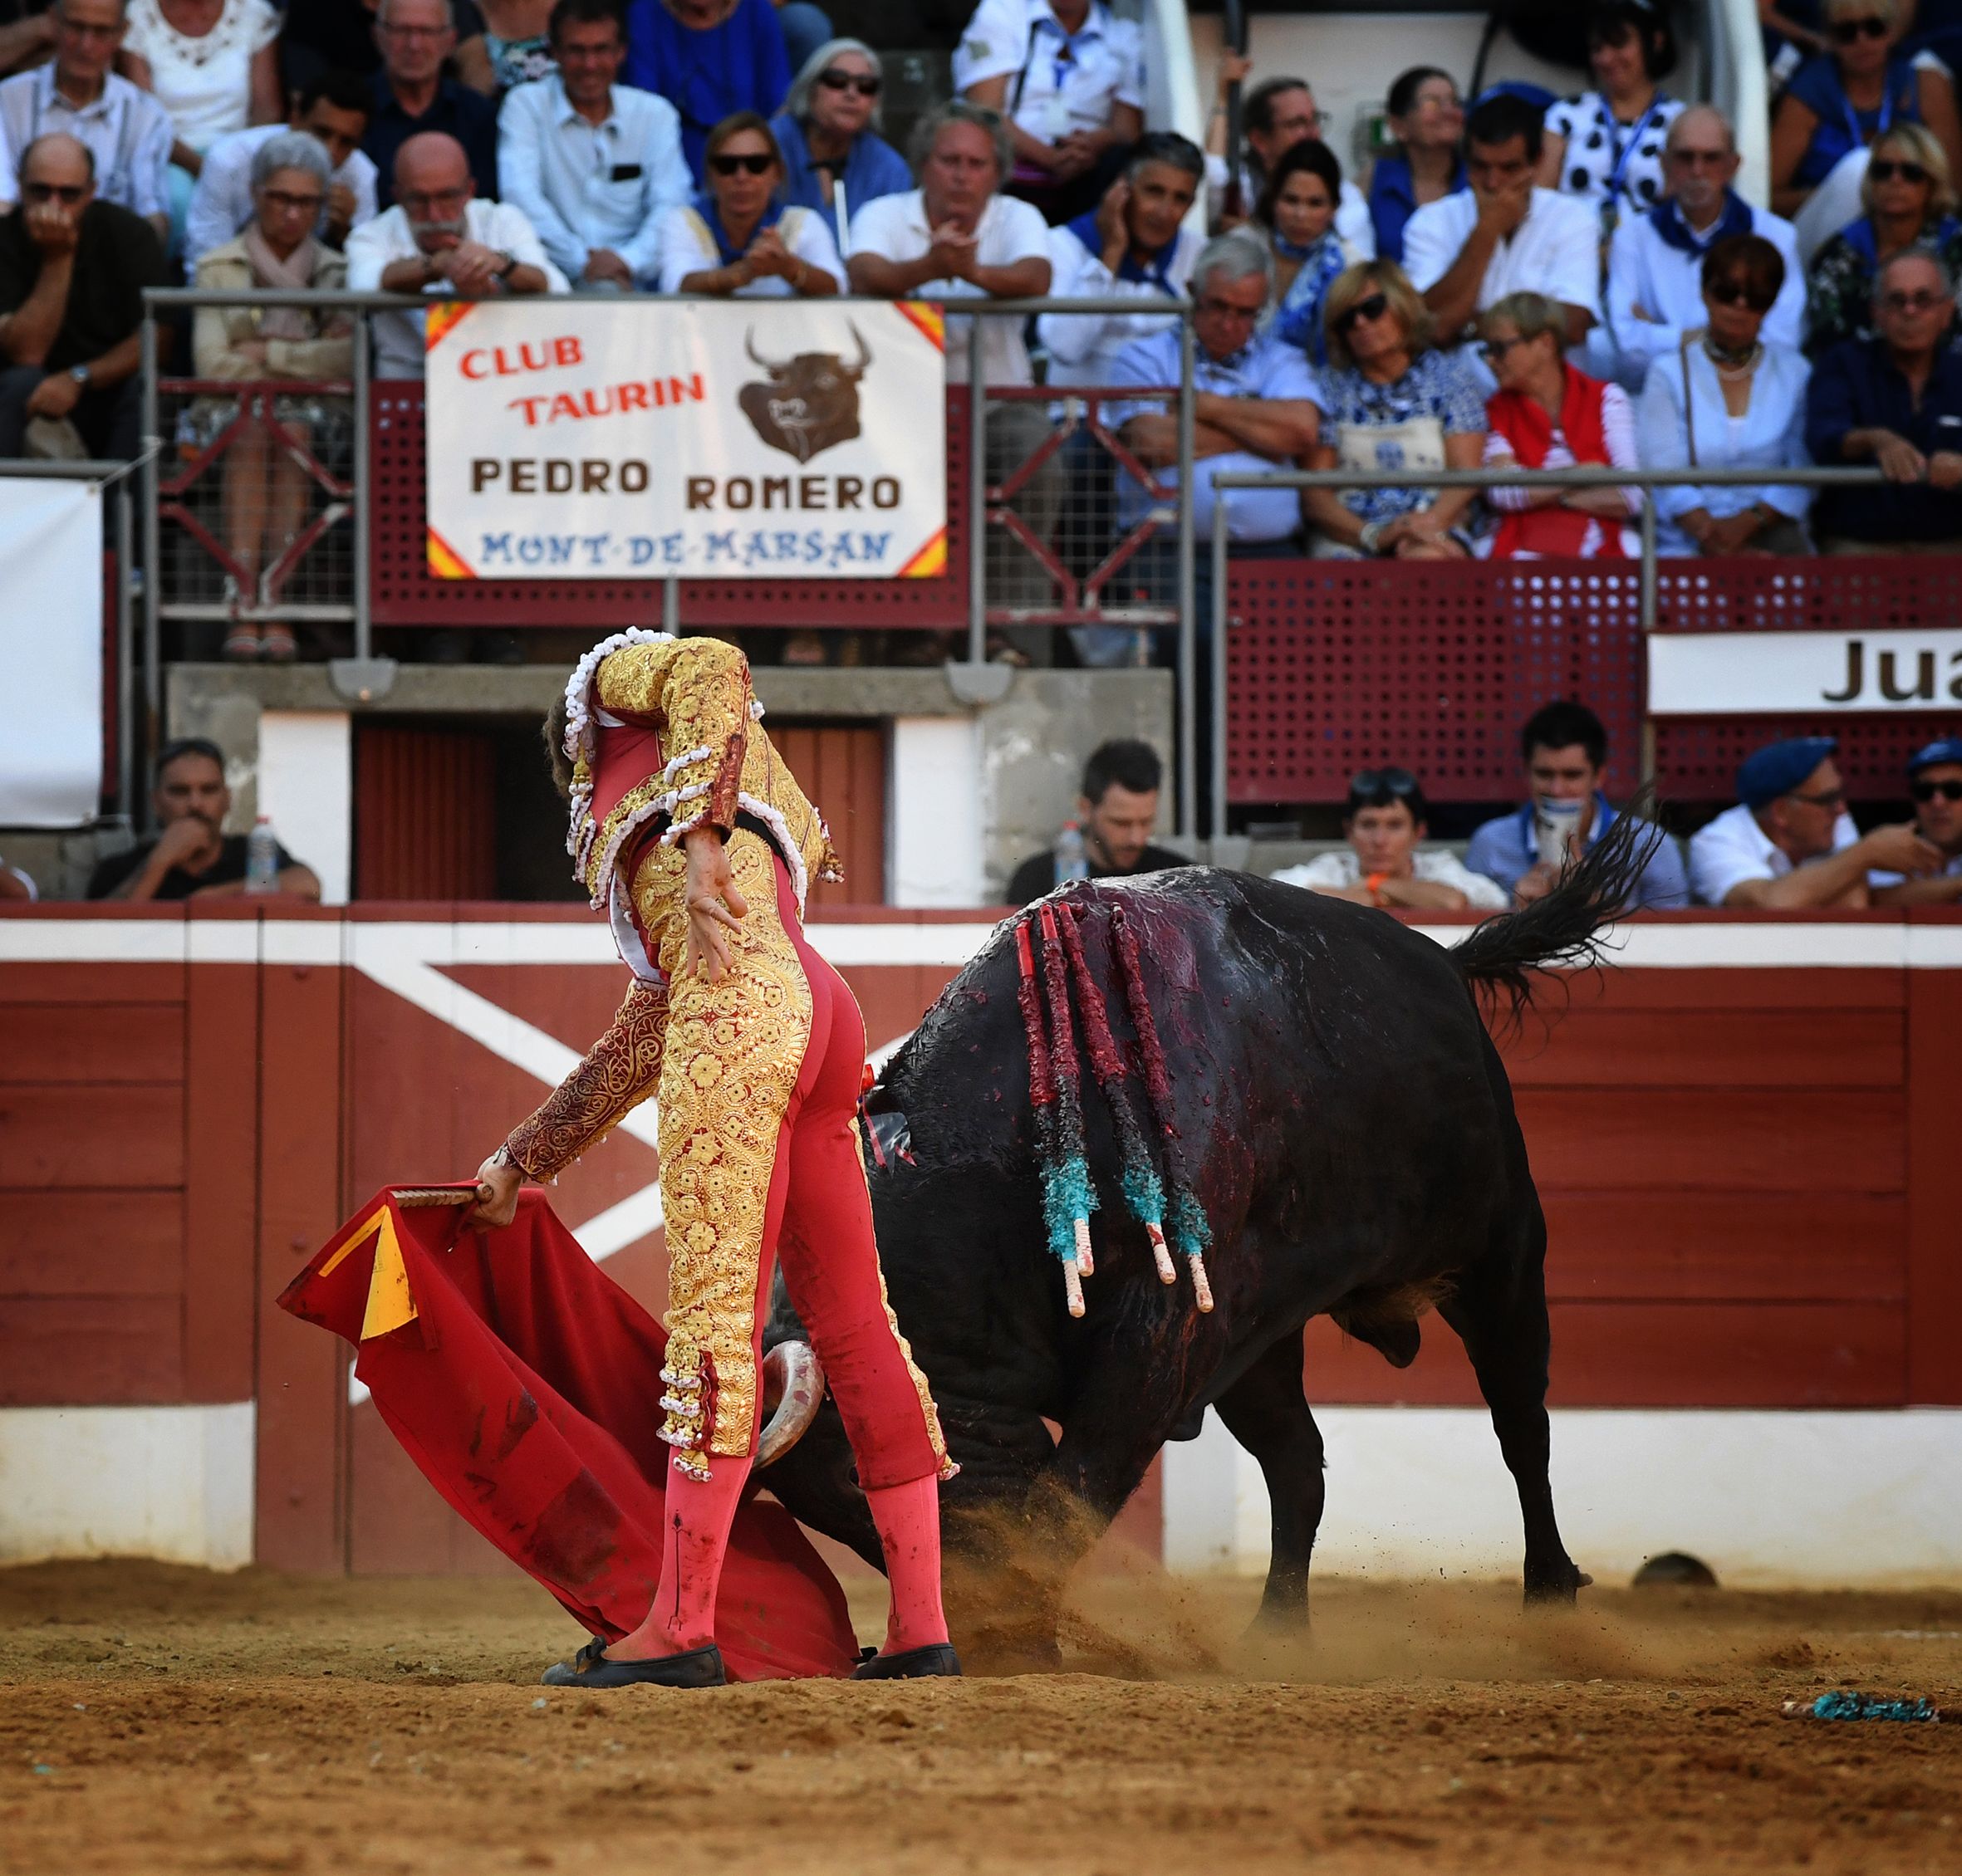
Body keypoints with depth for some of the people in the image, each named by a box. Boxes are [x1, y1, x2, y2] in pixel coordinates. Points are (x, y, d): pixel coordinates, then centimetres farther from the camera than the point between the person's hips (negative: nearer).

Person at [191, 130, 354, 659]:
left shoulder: (336, 274, 15)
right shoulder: (219, 269, 11)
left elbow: (350, 359, -3)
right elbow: (213, 365, -4)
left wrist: (269, 353, -4)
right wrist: (307, 360, -3)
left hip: (312, 417, 1)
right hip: (235, 413, 0)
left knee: (293, 434, -33)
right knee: (251, 433, -34)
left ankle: (275, 604, -40)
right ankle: (244, 605, -43)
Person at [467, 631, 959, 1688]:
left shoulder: (624, 677, 21)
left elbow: (715, 665, -4)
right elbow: (639, 1046, 38)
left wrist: (702, 838, -13)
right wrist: (523, 1163, 43)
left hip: (745, 1004, -9)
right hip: (818, 1019, 9)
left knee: (715, 1316, -13)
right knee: (853, 1330, 7)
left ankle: (681, 1629, -17)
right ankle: (920, 1625, 6)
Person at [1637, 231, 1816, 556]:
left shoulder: (1794, 372, 14)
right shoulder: (1668, 374, 9)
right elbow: (1664, 476, -4)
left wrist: (1744, 524, -14)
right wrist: (1712, 535, -20)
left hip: (1773, 538, 1)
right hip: (1686, 546, -1)